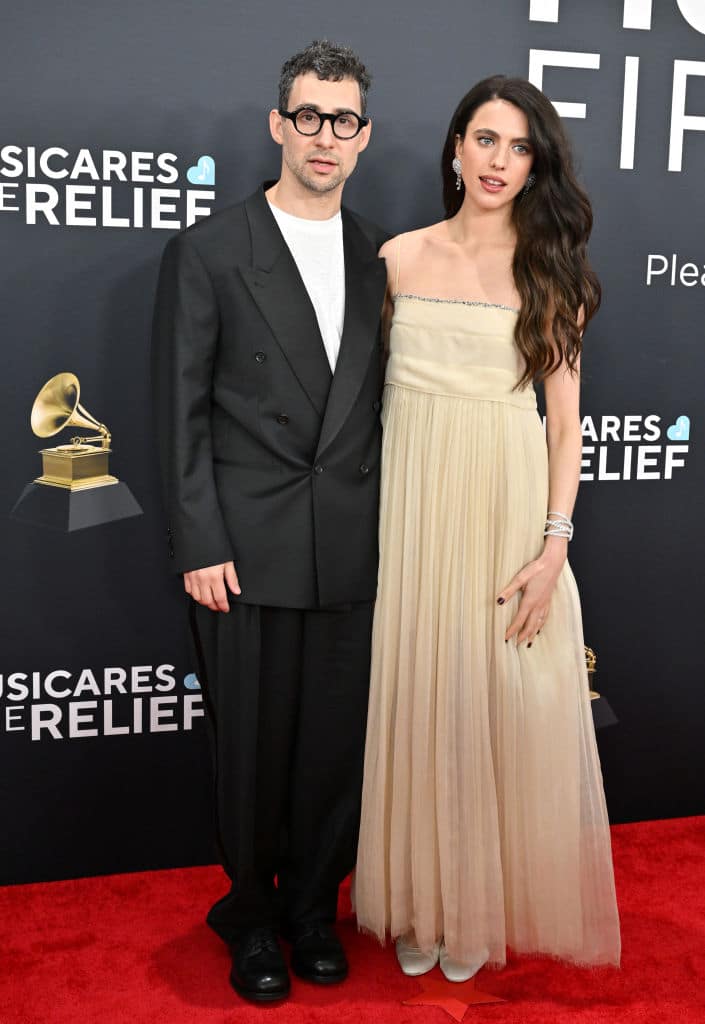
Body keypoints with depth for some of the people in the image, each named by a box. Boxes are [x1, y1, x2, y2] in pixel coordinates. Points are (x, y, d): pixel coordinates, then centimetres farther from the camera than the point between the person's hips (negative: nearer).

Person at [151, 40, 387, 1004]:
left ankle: (312, 907, 34)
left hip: (354, 552, 3)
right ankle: (250, 916, 32)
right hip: (249, 551, -3)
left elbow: (383, 402, 11)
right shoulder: (208, 251, -1)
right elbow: (181, 412, -4)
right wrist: (200, 547, -9)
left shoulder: (380, 256, 9)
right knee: (254, 747, 9)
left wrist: (393, 524, 4)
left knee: (338, 743, 11)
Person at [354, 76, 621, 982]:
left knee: (502, 706, 6)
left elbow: (565, 418, 0)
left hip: (510, 508, -1)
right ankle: (420, 901, 27)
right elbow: (369, 388, 8)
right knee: (415, 702, 8)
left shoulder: (551, 271, 3)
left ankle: (487, 905, 26)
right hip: (412, 506, 1)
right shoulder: (401, 258, 6)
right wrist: (363, 515, 1)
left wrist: (554, 545, -9)